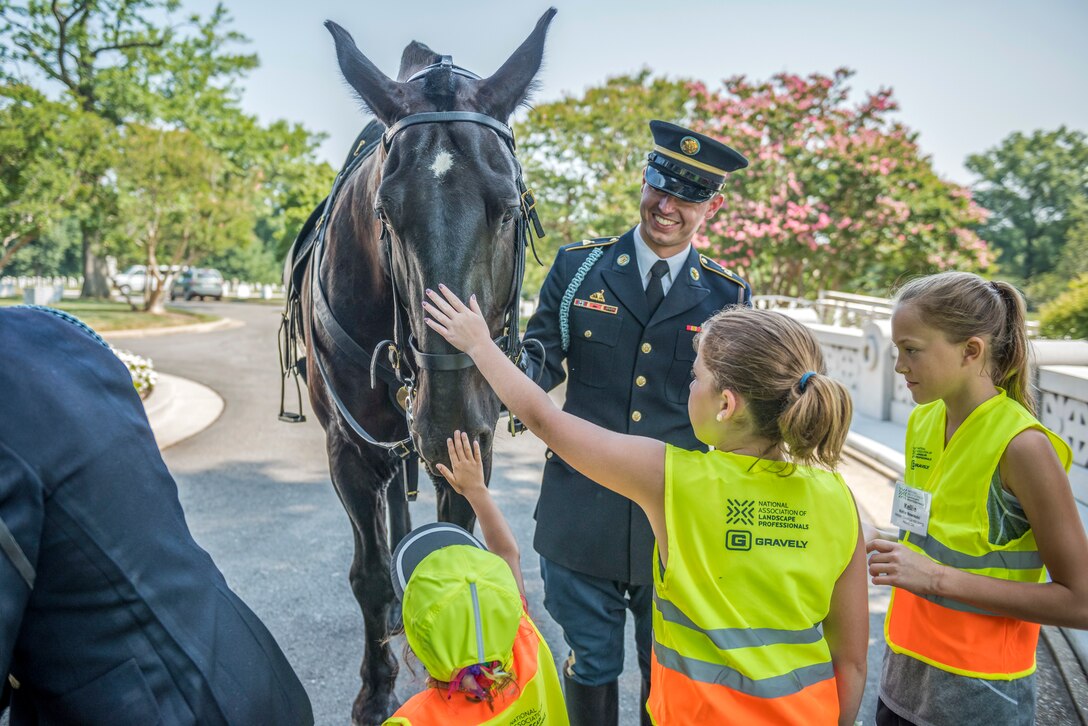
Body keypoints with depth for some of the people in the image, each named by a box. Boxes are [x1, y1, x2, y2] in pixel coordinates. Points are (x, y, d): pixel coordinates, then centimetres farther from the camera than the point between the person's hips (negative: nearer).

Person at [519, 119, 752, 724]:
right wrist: (516, 369, -19)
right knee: (591, 665, 15)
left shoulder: (728, 296, 2)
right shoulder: (578, 267, 1)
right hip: (581, 511, 0)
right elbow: (542, 359, 1)